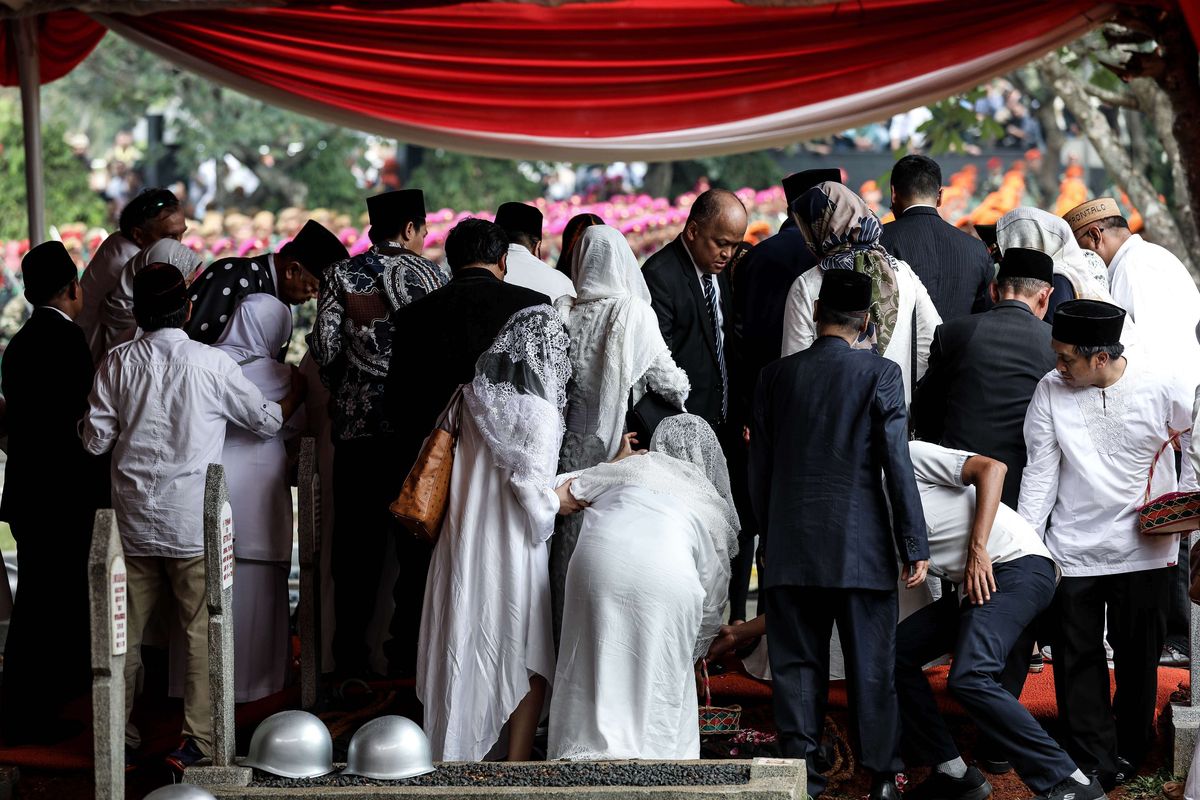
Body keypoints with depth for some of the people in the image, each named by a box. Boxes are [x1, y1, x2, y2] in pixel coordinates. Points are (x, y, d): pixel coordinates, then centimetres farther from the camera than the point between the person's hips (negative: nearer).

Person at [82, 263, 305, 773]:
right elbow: (267, 420, 5)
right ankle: (197, 740, 0)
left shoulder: (118, 363, 0)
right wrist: (298, 392, 25)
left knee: (127, 630, 11)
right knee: (201, 630, 3)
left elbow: (95, 440, 3)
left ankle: (120, 736, 17)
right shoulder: (211, 364, -8)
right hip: (191, 521, -3)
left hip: (133, 520, 3)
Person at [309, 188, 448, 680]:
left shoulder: (340, 275, 3)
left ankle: (350, 662, 7)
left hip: (356, 424, 2)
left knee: (356, 547, 6)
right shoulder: (431, 276, -2)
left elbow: (325, 347, -3)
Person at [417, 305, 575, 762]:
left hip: (462, 547, 6)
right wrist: (557, 500, 1)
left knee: (469, 656, 18)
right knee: (528, 665, 7)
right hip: (511, 550, -6)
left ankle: (458, 752, 26)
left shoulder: (475, 397, 2)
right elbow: (530, 485, -19)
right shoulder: (538, 413, -15)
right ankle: (515, 767, 10)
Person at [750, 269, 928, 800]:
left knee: (797, 663, 7)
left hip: (791, 550, 2)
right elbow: (898, 466, -8)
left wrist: (767, 538, 19)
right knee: (872, 666, 5)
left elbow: (760, 468, 8)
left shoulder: (776, 376, 3)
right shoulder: (880, 375, -5)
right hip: (862, 549, -2)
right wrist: (915, 545, -3)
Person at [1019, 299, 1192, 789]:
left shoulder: (1158, 388, -9)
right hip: (1072, 551, 1)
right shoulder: (1050, 391, -4)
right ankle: (1093, 762, 8)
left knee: (1137, 655, 11)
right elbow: (1040, 473, -1)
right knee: (1077, 659, 1)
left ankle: (1130, 748, 29)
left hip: (1144, 548, -1)